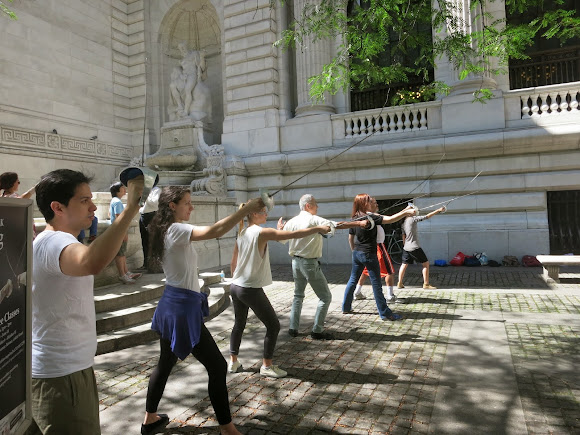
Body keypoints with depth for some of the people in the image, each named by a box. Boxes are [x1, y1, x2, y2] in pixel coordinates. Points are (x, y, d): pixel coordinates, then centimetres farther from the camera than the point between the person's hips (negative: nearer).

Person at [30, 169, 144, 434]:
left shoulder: (58, 241, 10)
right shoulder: (54, 242, -25)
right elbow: (92, 263, -49)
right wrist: (131, 207, -46)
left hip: (68, 368, 10)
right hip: (60, 375, -10)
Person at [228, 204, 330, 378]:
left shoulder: (241, 233, 6)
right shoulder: (262, 233, -16)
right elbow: (294, 234, -20)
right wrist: (318, 228, -12)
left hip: (235, 287, 8)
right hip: (251, 290, -8)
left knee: (239, 324, 23)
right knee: (273, 326, 6)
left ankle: (233, 362, 32)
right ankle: (267, 366, 16)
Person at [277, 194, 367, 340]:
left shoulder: (292, 221, 5)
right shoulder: (314, 220, -14)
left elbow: (281, 239, 14)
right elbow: (337, 225, -22)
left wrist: (279, 228, 35)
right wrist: (359, 223, -21)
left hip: (296, 262, 7)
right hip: (310, 263, -7)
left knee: (298, 295, 22)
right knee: (325, 297, 4)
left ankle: (293, 328, 21)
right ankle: (317, 330, 6)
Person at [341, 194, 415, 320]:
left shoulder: (355, 219, 6)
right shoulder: (370, 217, -16)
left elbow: (350, 238, 13)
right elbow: (390, 219, -26)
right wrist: (406, 212, -19)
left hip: (357, 253, 8)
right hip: (369, 254, -7)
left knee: (353, 280, 15)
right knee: (376, 284, -1)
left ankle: (346, 307, 23)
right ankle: (385, 313, 7)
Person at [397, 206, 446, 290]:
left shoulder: (403, 223, 9)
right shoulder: (413, 219, -11)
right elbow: (427, 216, -11)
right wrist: (438, 210, -6)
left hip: (406, 248, 7)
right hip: (414, 247, -7)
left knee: (404, 265, 13)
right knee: (426, 264, 3)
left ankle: (400, 283, 15)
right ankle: (426, 284, 5)